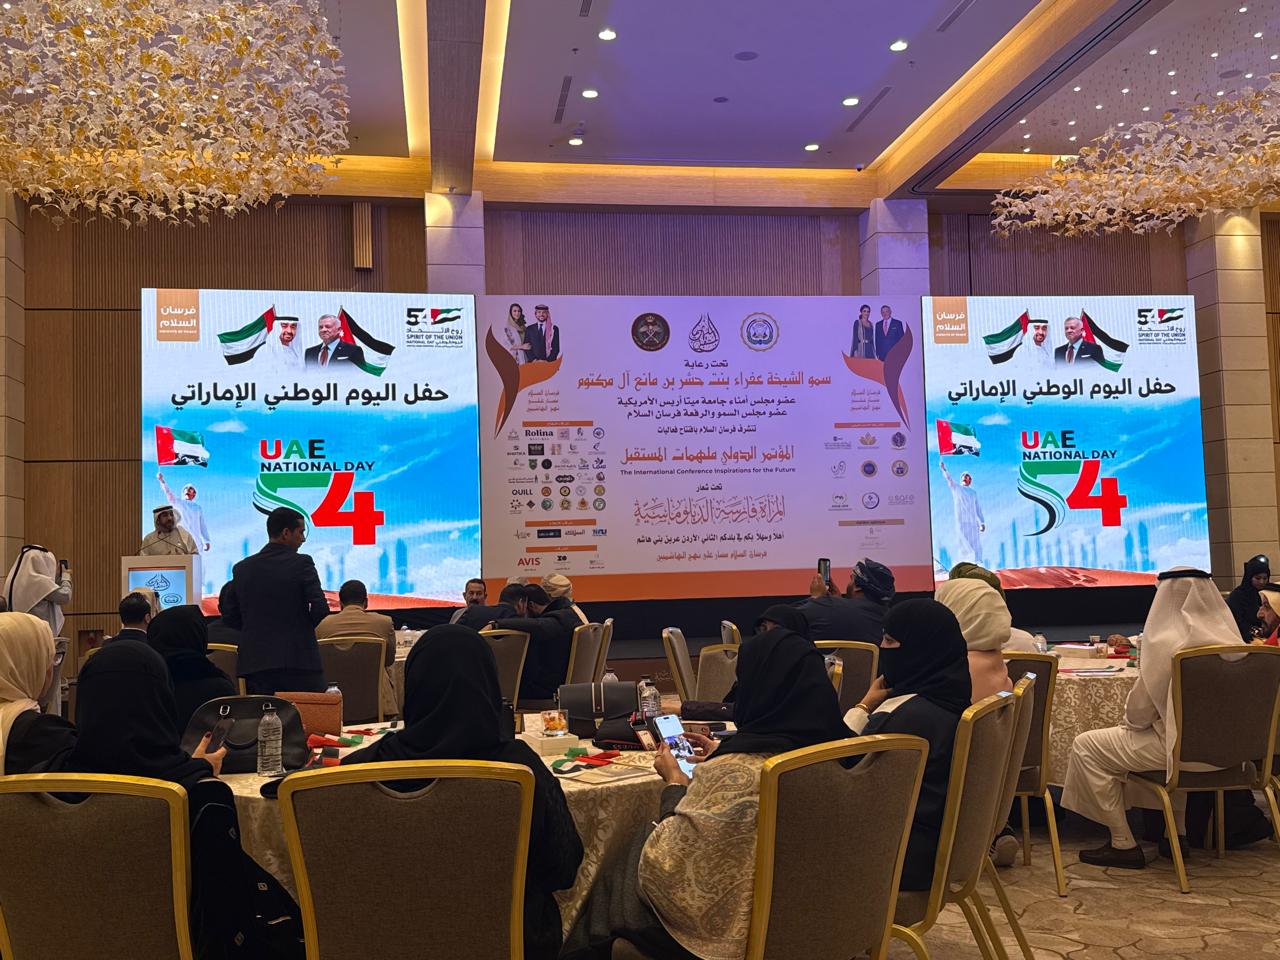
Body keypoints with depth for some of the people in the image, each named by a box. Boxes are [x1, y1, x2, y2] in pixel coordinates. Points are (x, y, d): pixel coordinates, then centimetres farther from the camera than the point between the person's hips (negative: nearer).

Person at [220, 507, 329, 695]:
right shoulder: (301, 563, -7)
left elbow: (229, 618, 9)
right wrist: (303, 627, 7)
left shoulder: (242, 568, 7)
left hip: (255, 665, 4)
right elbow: (321, 610, -13)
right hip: (299, 662, -4)